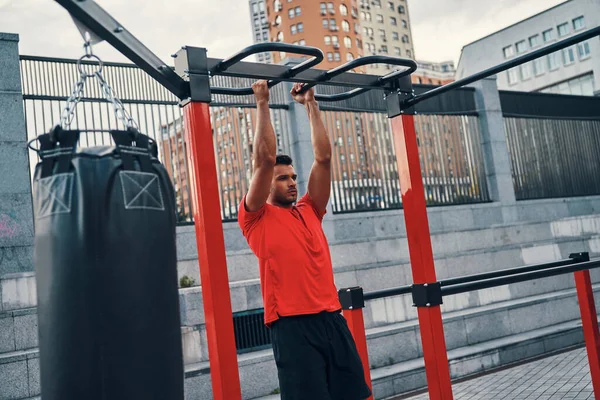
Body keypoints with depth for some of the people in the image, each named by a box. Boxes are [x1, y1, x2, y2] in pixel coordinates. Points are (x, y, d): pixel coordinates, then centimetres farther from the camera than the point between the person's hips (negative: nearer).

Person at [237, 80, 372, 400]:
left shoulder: (309, 211, 18)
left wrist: (311, 104, 18)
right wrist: (262, 103, 1)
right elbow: (265, 159, -5)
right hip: (291, 323, -5)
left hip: (331, 317, 6)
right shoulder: (257, 218, 4)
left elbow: (323, 157, 14)